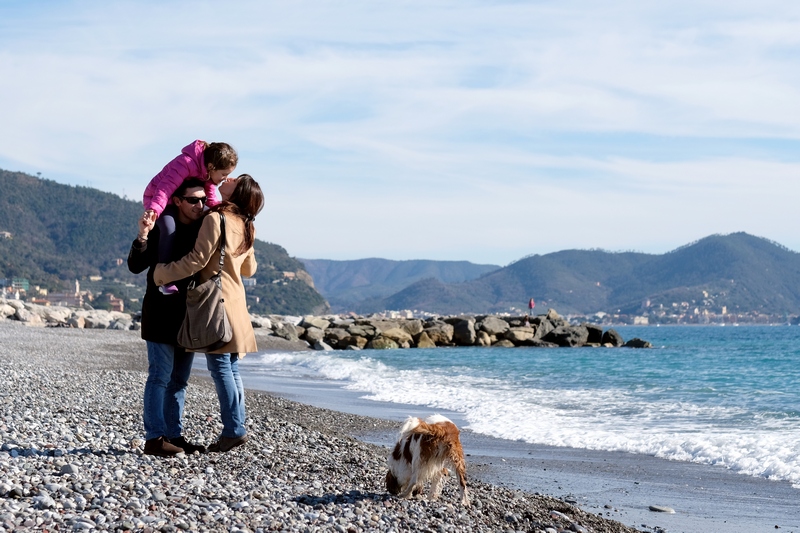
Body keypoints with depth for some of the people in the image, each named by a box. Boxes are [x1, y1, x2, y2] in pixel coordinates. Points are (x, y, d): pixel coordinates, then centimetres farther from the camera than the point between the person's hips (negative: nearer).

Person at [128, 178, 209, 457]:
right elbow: (135, 266, -14)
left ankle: (175, 436, 15)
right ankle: (155, 438, -7)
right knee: (160, 376, -8)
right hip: (161, 316, -6)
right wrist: (142, 238, -29)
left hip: (189, 316, 6)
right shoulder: (162, 228, -10)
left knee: (180, 379, 10)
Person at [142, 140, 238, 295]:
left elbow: (211, 200, -7)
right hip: (155, 198, -8)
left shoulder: (210, 171, -8)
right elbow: (165, 188, -39)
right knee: (169, 228, -34)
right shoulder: (187, 162, -33)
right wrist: (154, 209, -53)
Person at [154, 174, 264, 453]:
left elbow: (197, 260, -17)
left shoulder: (215, 219, -12)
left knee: (220, 367, -6)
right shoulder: (245, 226, 13)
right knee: (231, 368, 10)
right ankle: (236, 427, 11)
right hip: (235, 301, 8)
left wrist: (162, 273, -11)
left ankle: (234, 430, -7)